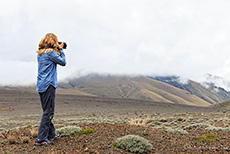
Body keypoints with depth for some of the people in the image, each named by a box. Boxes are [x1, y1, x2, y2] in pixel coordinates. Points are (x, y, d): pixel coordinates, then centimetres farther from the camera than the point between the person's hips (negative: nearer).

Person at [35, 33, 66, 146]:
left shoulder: (40, 53, 13)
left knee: (47, 111, 17)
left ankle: (51, 134, 28)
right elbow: (63, 62, -5)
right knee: (48, 112, -6)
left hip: (41, 85, 9)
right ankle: (41, 139, -7)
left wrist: (58, 50, 13)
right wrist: (60, 50, 6)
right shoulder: (50, 52, -12)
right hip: (48, 85, -9)